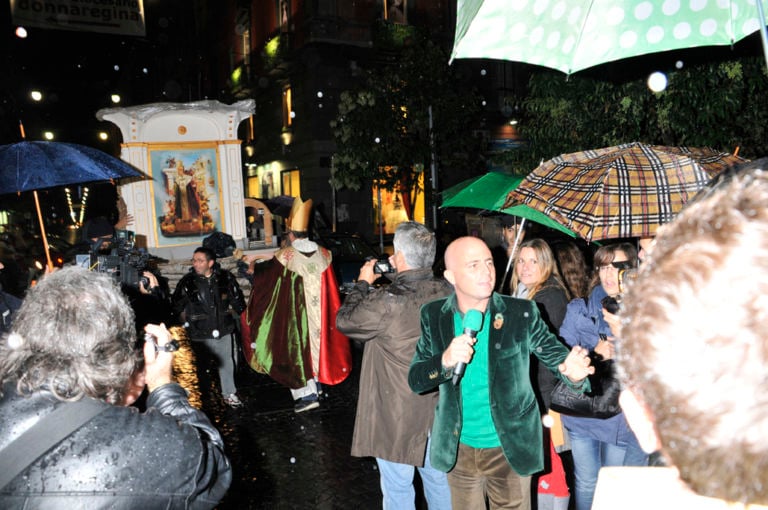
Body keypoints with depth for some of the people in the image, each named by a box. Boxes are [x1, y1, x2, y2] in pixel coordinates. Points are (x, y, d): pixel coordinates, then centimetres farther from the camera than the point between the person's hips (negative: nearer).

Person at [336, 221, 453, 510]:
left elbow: (344, 321, -10)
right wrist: (401, 274, 8)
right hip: (436, 408, 6)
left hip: (396, 413, -6)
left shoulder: (386, 302, -25)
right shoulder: (446, 293, -8)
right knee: (438, 478, 23)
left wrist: (362, 283, 2)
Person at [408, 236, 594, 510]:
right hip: (459, 447, 2)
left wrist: (572, 372, -36)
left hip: (510, 447, -1)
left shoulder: (521, 313, -11)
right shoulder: (433, 315, -6)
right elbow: (415, 380, -7)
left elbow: (555, 352, -13)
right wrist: (445, 361, -28)